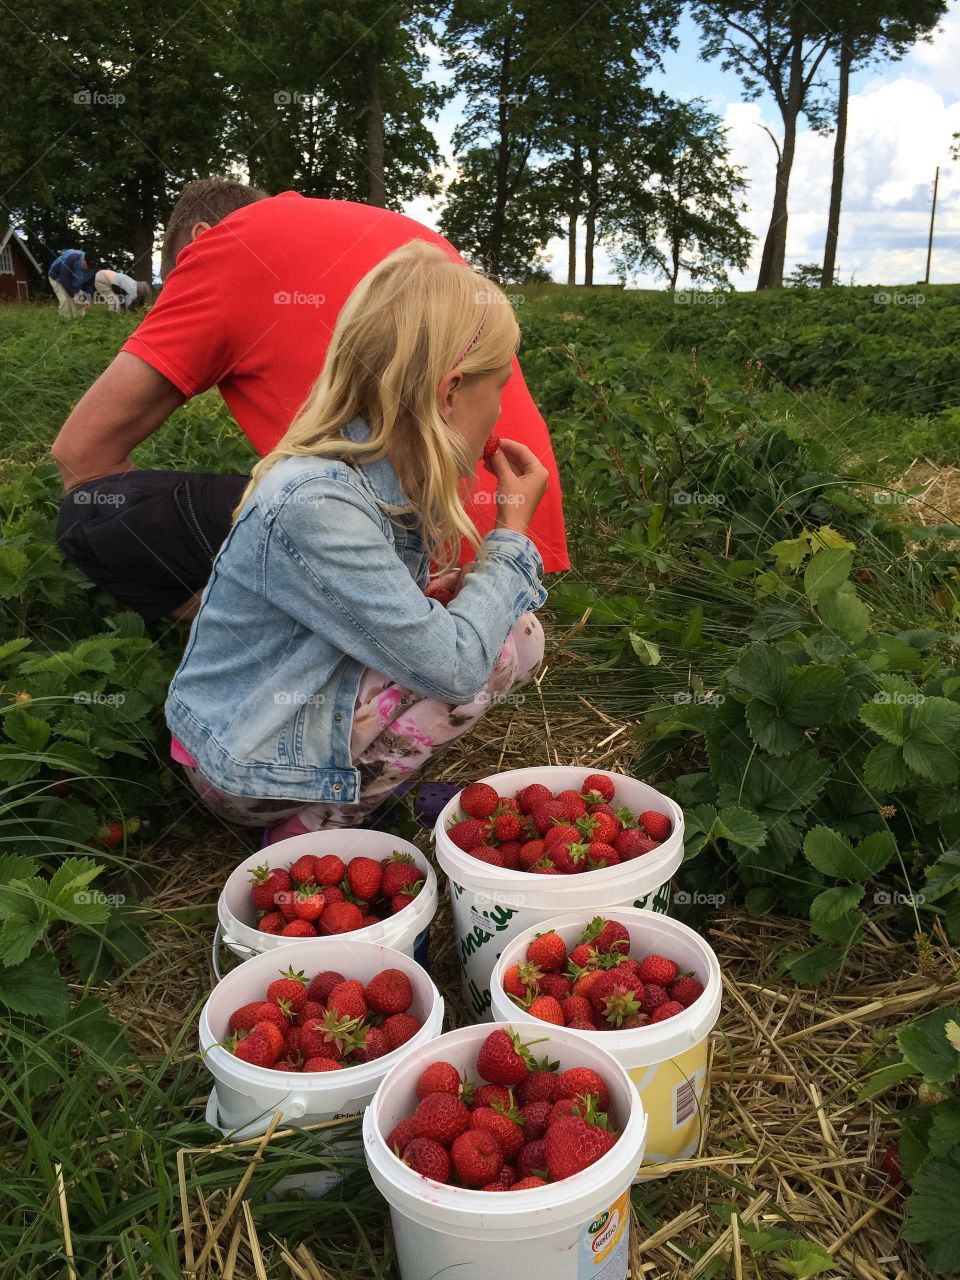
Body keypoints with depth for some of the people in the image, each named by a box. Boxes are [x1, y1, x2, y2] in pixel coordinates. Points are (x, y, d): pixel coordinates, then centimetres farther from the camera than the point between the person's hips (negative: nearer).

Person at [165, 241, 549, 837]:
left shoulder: (385, 475, -2)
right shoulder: (314, 503, -29)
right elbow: (451, 666, -27)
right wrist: (515, 531, -16)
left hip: (307, 699, 9)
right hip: (250, 766, -9)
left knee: (507, 625, 5)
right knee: (513, 640, -16)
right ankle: (317, 829, -5)